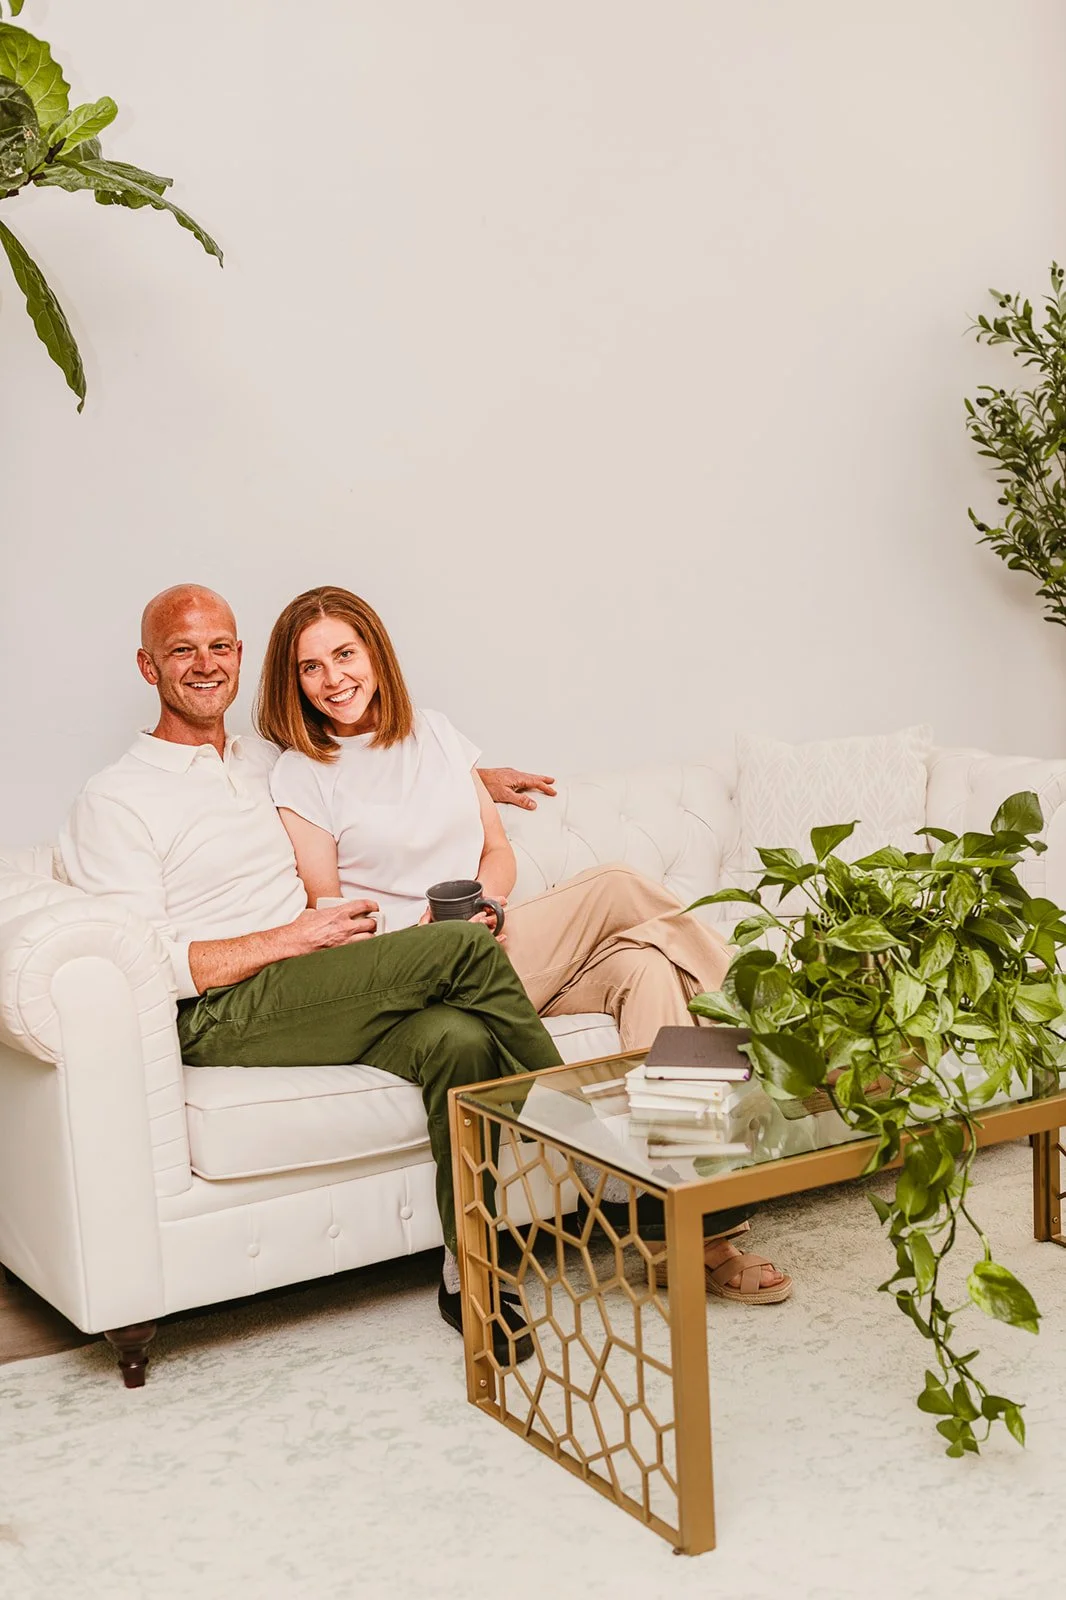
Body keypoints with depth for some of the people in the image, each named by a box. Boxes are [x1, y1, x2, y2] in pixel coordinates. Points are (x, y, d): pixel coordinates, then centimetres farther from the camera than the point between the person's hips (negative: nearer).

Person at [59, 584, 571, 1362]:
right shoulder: (116, 801, 3)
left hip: (328, 1003, 6)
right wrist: (292, 938, -12)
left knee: (457, 1040, -29)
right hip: (219, 1020, -6)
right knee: (466, 947, -23)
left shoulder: (268, 765, 23)